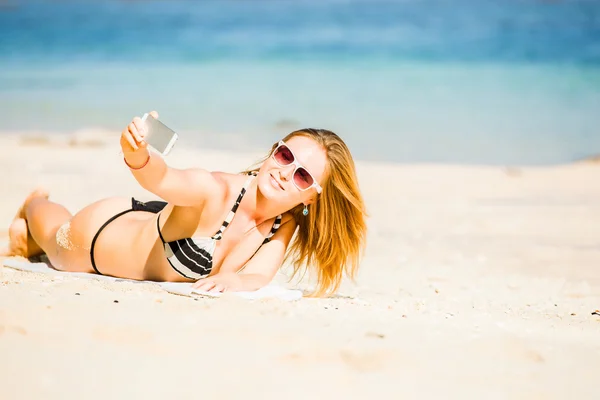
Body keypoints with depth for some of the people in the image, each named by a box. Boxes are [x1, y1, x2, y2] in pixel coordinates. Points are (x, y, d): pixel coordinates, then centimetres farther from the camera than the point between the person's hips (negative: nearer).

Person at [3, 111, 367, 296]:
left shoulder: (287, 223, -27)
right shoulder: (215, 191, -47)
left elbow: (259, 277, -33)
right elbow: (162, 179, -65)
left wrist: (235, 279, -56)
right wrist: (139, 157, -87)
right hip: (101, 232, -5)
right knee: (51, 235, 31)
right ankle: (36, 204, 65)